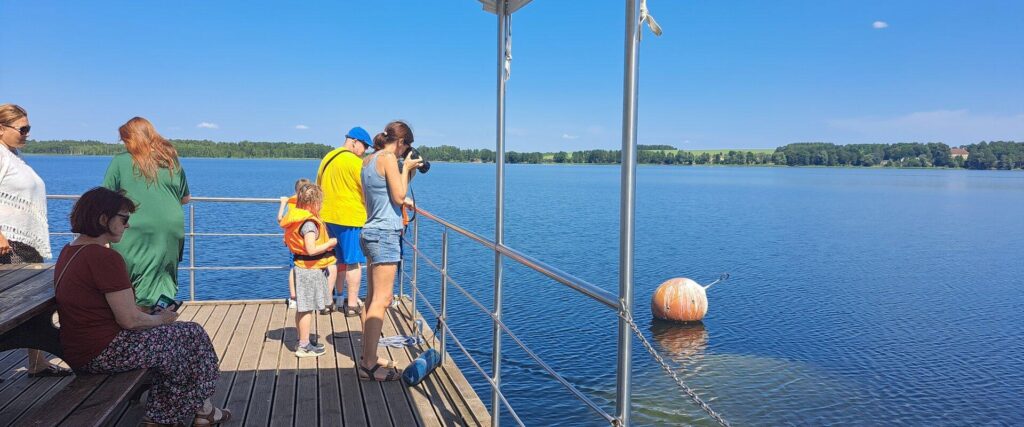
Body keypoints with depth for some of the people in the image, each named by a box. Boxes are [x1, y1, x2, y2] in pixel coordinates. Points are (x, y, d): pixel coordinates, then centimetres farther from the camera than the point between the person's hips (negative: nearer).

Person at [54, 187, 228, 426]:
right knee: (194, 336, 4)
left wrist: (151, 313, 12)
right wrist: (162, 318, -2)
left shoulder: (69, 252, 9)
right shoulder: (106, 258, -23)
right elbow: (130, 320, -23)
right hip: (105, 354, -10)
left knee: (170, 343, 20)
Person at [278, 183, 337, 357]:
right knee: (307, 308, -3)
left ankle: (302, 341, 29)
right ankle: (304, 346, 4)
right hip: (310, 270, -10)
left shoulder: (296, 219, 8)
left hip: (301, 267, 10)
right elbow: (311, 250, -29)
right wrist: (330, 243, -15)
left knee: (302, 308, 17)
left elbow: (287, 241, 17)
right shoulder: (309, 223, -21)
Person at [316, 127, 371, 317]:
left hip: (327, 216, 8)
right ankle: (352, 304, 5)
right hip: (350, 217, -8)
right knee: (354, 262, 1)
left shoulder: (327, 158, 12)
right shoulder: (355, 162, -14)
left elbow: (318, 187, 20)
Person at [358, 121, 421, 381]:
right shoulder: (388, 158, -12)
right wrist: (406, 168, -4)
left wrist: (407, 174, 17)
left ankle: (368, 357, 21)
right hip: (385, 233, -10)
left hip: (372, 231, 10)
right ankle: (369, 365, -4)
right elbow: (399, 197, -14)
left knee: (373, 299, 14)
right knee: (381, 301, -7)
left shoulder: (368, 160, 15)